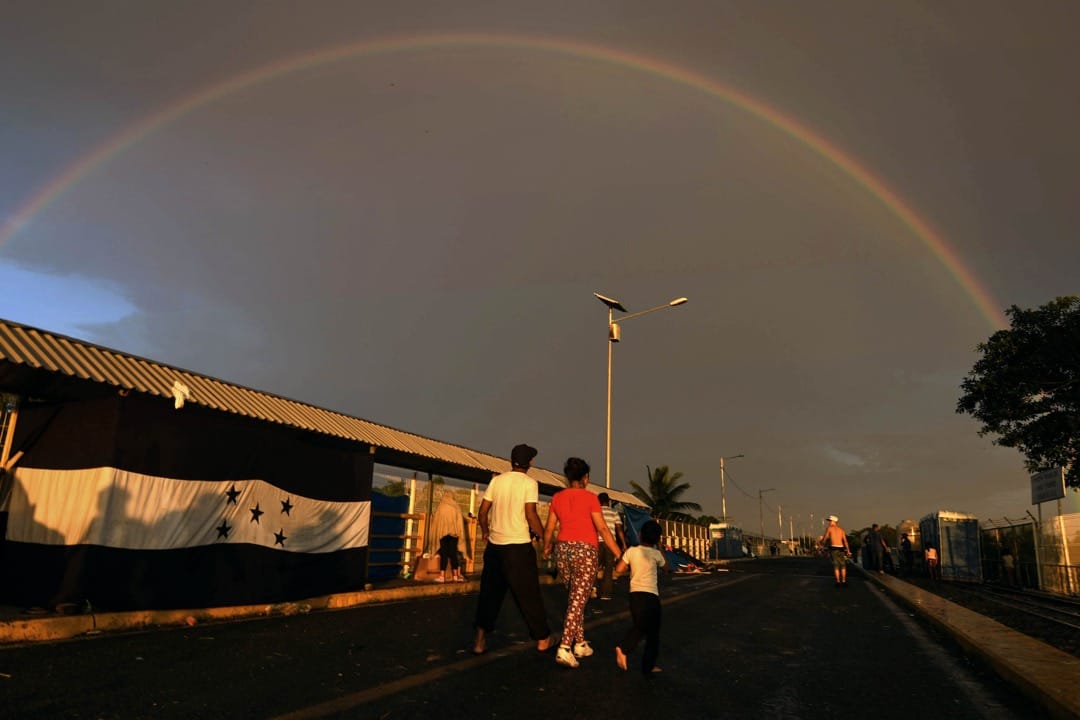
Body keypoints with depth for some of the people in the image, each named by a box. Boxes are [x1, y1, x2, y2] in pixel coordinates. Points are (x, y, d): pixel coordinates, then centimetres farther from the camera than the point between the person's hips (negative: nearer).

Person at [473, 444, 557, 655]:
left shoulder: (496, 480, 5)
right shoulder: (529, 483, -7)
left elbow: (483, 510, 5)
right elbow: (530, 514, -15)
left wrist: (485, 531, 21)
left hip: (494, 544, 4)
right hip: (519, 545, -4)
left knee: (490, 592, 14)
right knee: (528, 594, 6)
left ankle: (480, 638, 11)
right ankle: (543, 639, 17)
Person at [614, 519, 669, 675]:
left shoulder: (631, 551, 0)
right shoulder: (656, 554, -5)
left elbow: (619, 569, 1)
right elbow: (666, 569, 13)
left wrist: (622, 556, 17)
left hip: (634, 594, 4)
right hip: (651, 596, -4)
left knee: (639, 627, 21)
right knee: (653, 633, 9)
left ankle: (623, 648, 0)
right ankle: (648, 667, 12)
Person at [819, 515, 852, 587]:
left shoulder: (829, 528, 2)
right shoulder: (841, 529, 11)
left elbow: (825, 539, 3)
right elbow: (845, 540, 0)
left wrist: (821, 543, 24)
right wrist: (848, 551, -6)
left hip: (833, 548, -3)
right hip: (841, 548, 3)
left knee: (836, 566, 0)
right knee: (843, 565, 12)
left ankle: (838, 582, -3)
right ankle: (843, 582, 9)